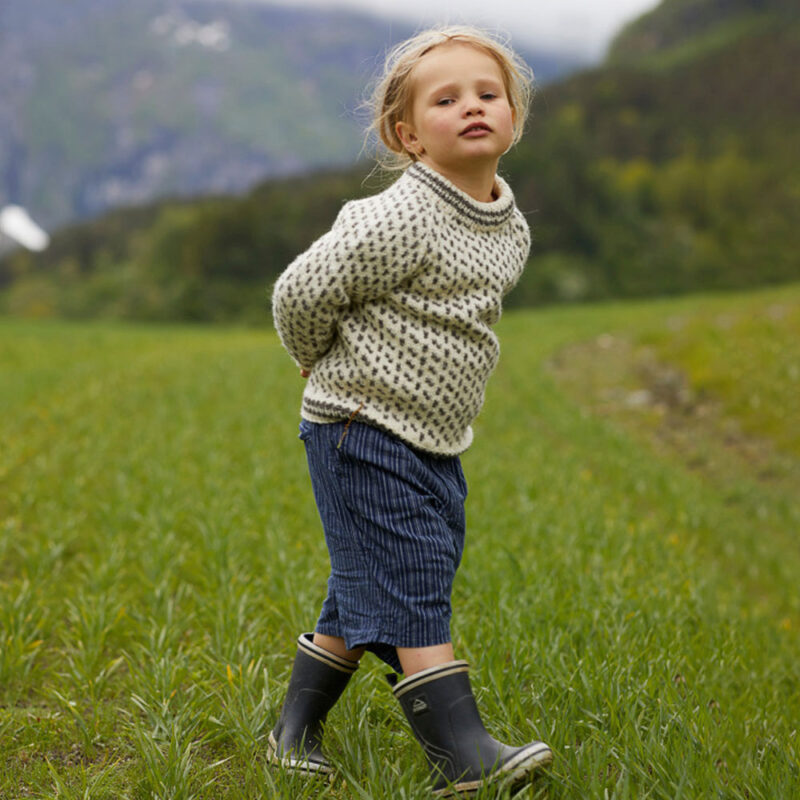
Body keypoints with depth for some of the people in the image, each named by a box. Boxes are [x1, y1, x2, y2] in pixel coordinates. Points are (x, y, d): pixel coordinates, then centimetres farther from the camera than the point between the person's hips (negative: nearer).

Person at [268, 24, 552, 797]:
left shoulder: (510, 231, 7)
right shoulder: (399, 221, -19)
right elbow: (300, 292, -14)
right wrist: (329, 366, 3)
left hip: (434, 442, 8)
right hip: (363, 434, -8)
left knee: (367, 596, 14)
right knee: (406, 588, -10)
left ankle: (296, 727, 27)